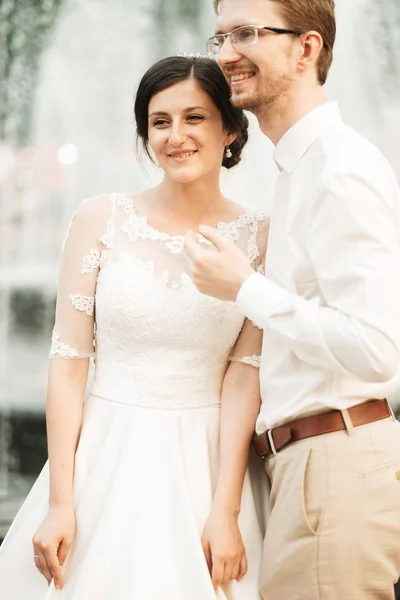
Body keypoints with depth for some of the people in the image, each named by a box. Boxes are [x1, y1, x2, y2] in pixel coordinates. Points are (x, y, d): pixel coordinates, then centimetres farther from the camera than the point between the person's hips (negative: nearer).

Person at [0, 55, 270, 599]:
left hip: (205, 463, 0)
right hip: (107, 458, 0)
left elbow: (245, 373, -5)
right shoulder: (102, 219, -1)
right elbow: (68, 362, -3)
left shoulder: (260, 238, 0)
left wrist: (224, 510, -13)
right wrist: (59, 501, -8)